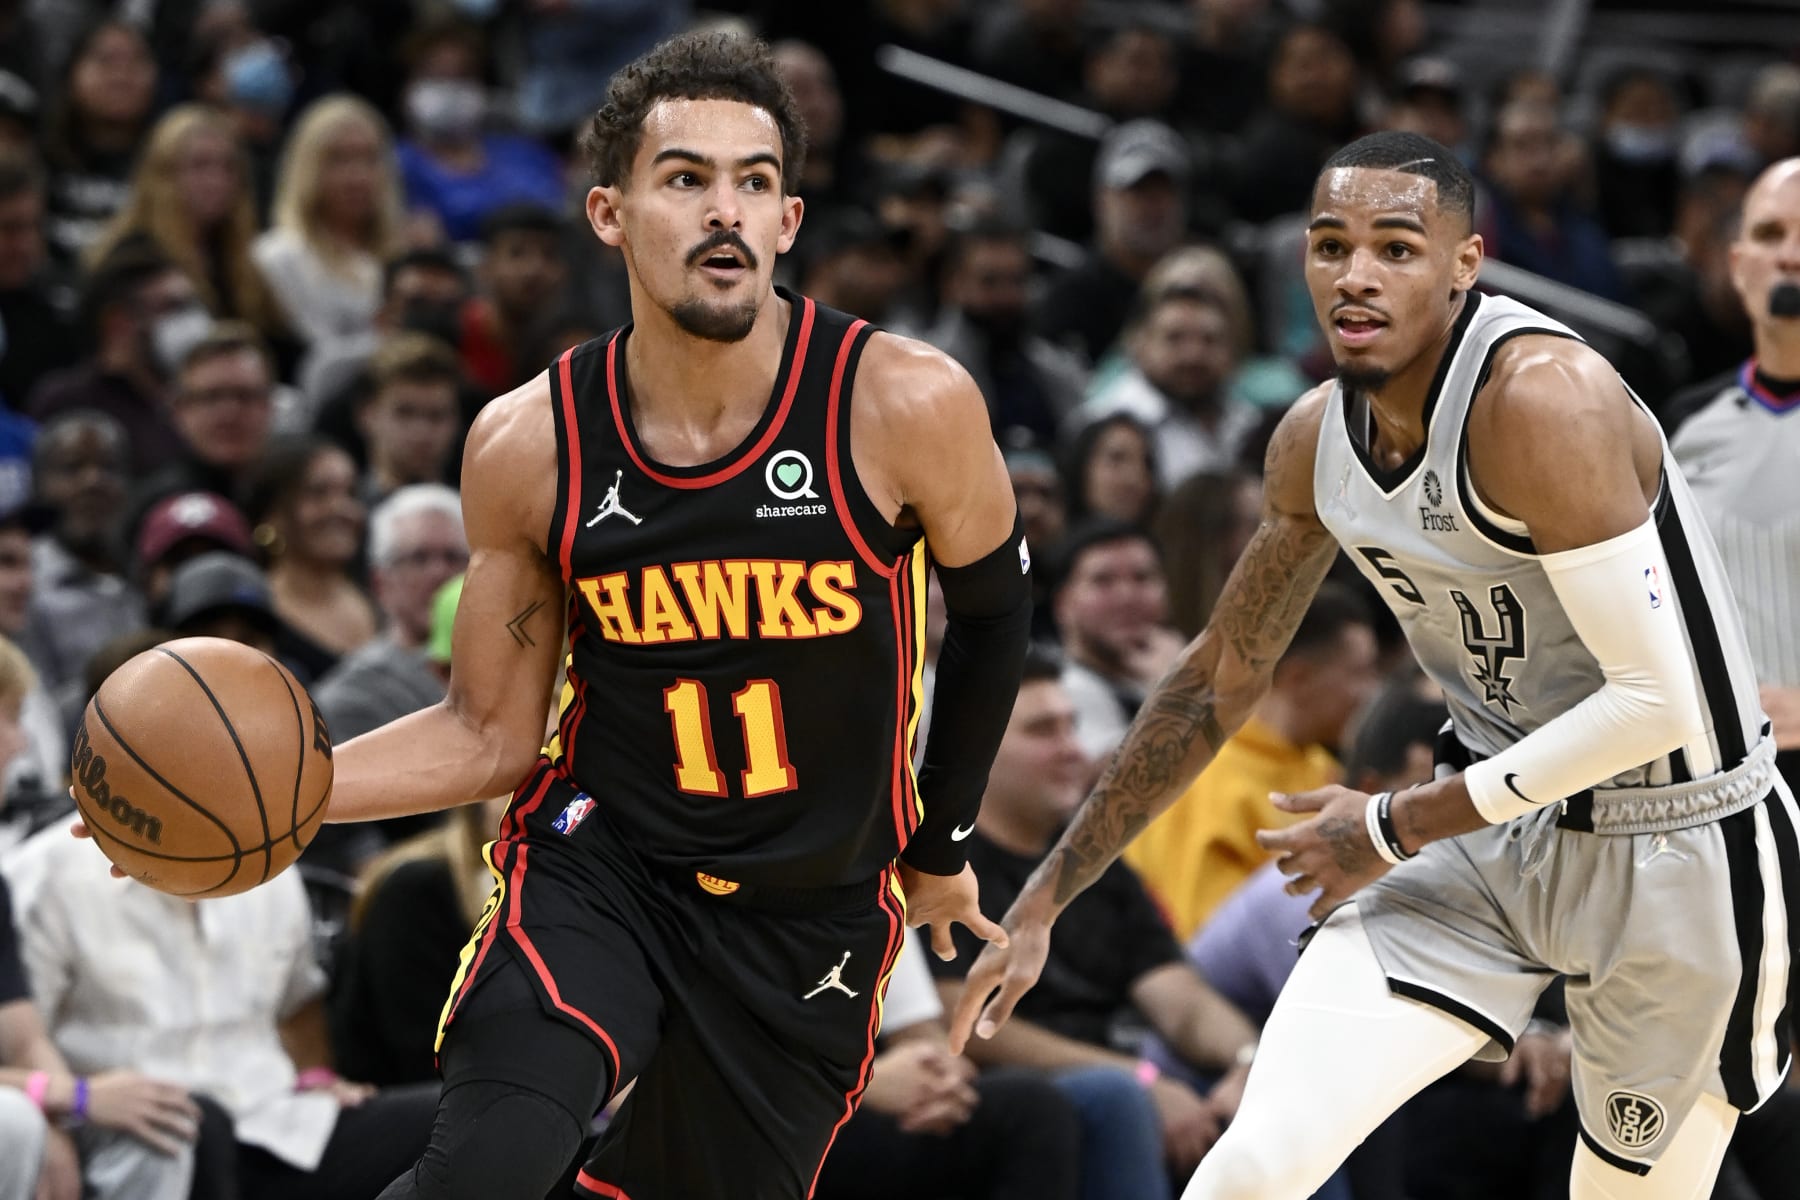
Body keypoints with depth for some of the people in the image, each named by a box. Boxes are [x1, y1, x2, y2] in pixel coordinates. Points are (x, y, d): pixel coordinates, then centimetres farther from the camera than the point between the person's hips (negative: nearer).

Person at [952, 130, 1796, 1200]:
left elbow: (1655, 702, -28)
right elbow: (1220, 682, 12)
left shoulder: (1543, 398, -26)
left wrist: (1395, 829, -18)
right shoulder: (1318, 438, -2)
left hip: (1678, 852, -6)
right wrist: (1046, 899, 12)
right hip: (1494, 829, 6)